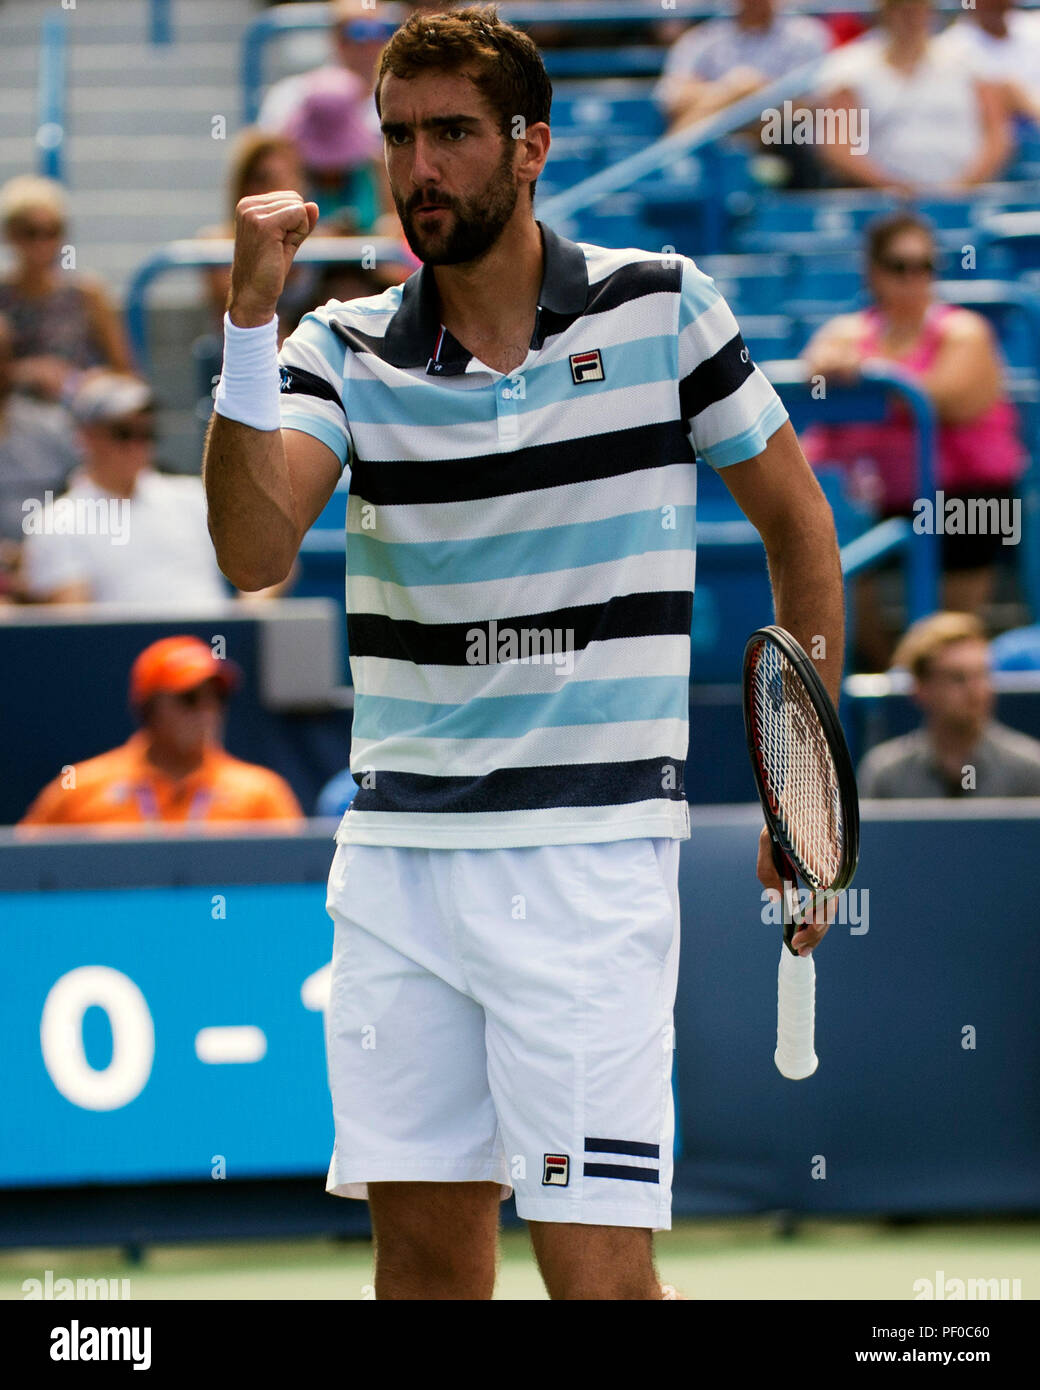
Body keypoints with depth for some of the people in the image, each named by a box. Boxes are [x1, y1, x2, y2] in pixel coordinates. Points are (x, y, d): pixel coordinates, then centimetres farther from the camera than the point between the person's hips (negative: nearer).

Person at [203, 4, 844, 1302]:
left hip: (589, 852, -3)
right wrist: (249, 317, -21)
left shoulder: (661, 307, -1)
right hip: (396, 849, 3)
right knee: (421, 1236, 7)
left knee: (593, 1264, -10)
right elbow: (253, 549, -12)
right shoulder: (347, 350, 3)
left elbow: (795, 520, 10)